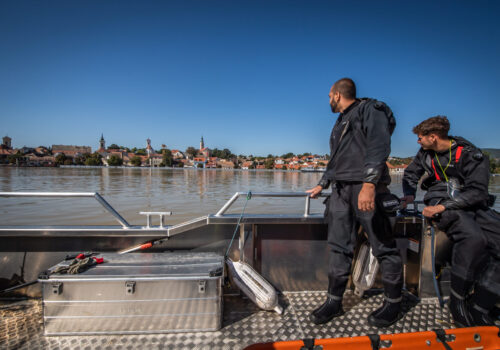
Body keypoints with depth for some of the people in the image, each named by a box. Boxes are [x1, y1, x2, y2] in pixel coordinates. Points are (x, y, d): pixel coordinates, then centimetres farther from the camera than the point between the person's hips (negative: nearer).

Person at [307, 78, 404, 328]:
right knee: (338, 247, 6)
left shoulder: (370, 109, 0)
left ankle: (393, 303, 20)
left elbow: (379, 146, -16)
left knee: (384, 247, 2)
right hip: (340, 190, 8)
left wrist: (368, 184, -27)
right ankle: (334, 301, 15)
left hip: (367, 188, -8)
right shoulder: (341, 122, 26)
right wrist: (321, 185, 35)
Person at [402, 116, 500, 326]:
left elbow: (477, 191, -14)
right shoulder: (426, 153, 8)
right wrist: (409, 194, 8)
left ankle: (477, 309, -14)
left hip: (471, 205, 1)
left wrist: (444, 206, -25)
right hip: (440, 202, 0)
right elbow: (410, 174, 24)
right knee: (473, 237, -31)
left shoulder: (471, 155, -5)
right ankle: (457, 302, -20)